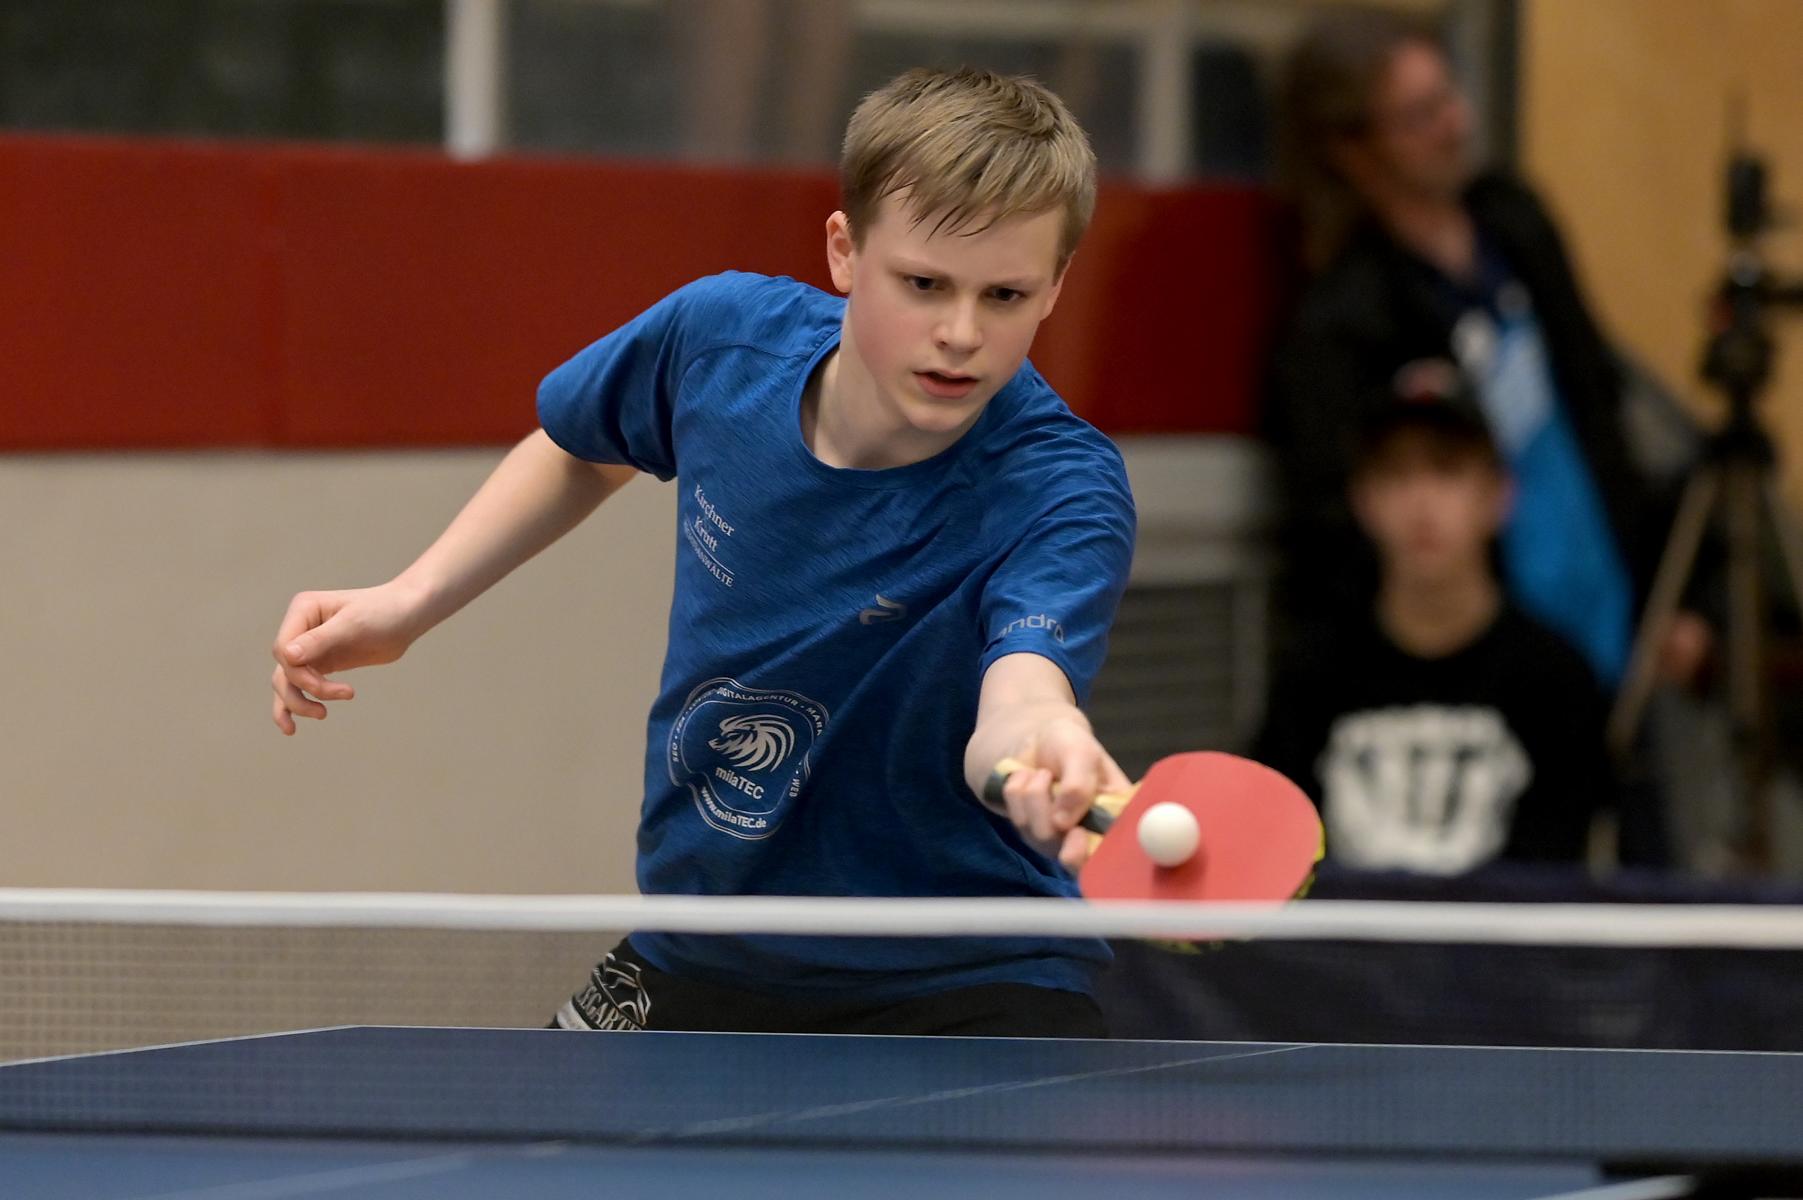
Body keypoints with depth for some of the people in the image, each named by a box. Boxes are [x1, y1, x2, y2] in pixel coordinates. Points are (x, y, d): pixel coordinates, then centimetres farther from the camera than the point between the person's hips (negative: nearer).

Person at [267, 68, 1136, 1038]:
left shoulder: (1059, 493, -27)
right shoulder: (720, 338, -12)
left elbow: (1021, 677, -49)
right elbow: (587, 446, 13)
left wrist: (1042, 745, -72)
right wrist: (411, 599, 4)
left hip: (960, 985, -4)